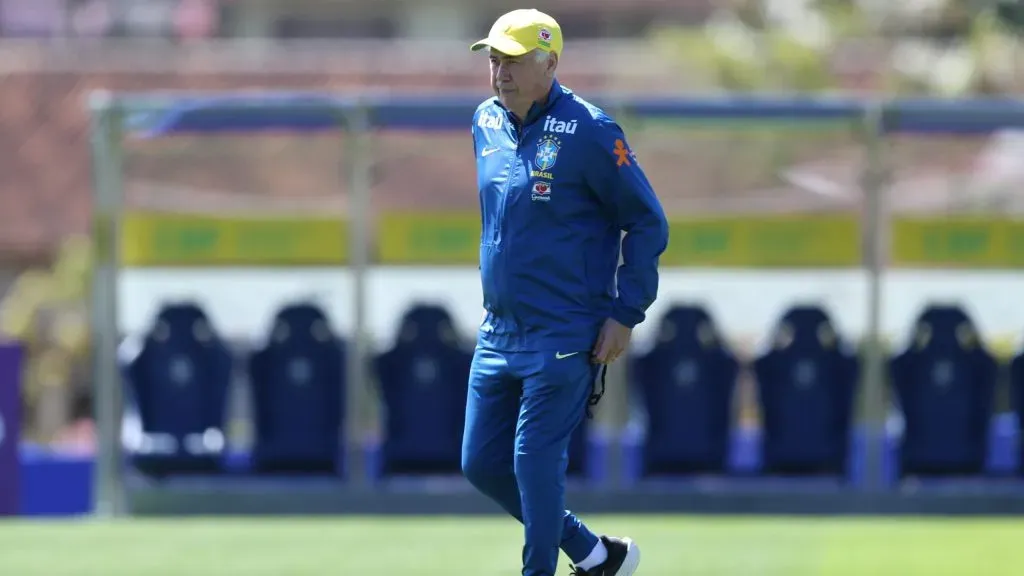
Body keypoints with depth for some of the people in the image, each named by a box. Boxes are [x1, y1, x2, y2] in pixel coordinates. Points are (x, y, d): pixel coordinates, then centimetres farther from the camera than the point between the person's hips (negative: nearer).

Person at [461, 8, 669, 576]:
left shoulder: (588, 132, -13)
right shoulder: (486, 124, 8)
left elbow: (648, 223, -9)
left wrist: (625, 314, -13)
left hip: (564, 336, -8)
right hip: (498, 332, 8)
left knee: (535, 461, -10)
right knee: (482, 463, 9)